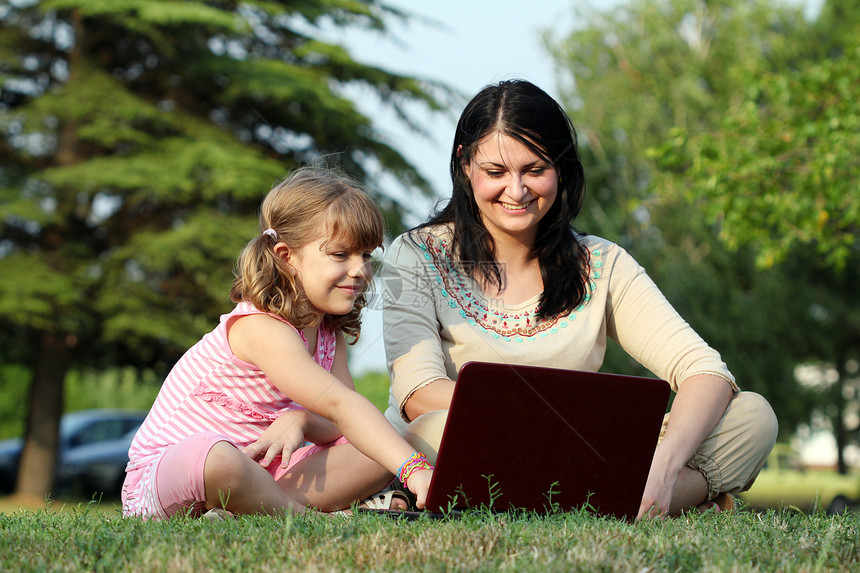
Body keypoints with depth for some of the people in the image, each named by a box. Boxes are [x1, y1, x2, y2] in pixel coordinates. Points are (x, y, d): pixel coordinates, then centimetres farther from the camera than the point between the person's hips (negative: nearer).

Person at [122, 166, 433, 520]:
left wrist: (300, 420, -25)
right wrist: (414, 469, -40)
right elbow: (341, 405, -32)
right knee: (213, 454, -44)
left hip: (251, 475, 8)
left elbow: (343, 424, -2)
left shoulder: (328, 331, 6)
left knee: (377, 451, -7)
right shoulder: (261, 329, -22)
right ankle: (301, 513, -19)